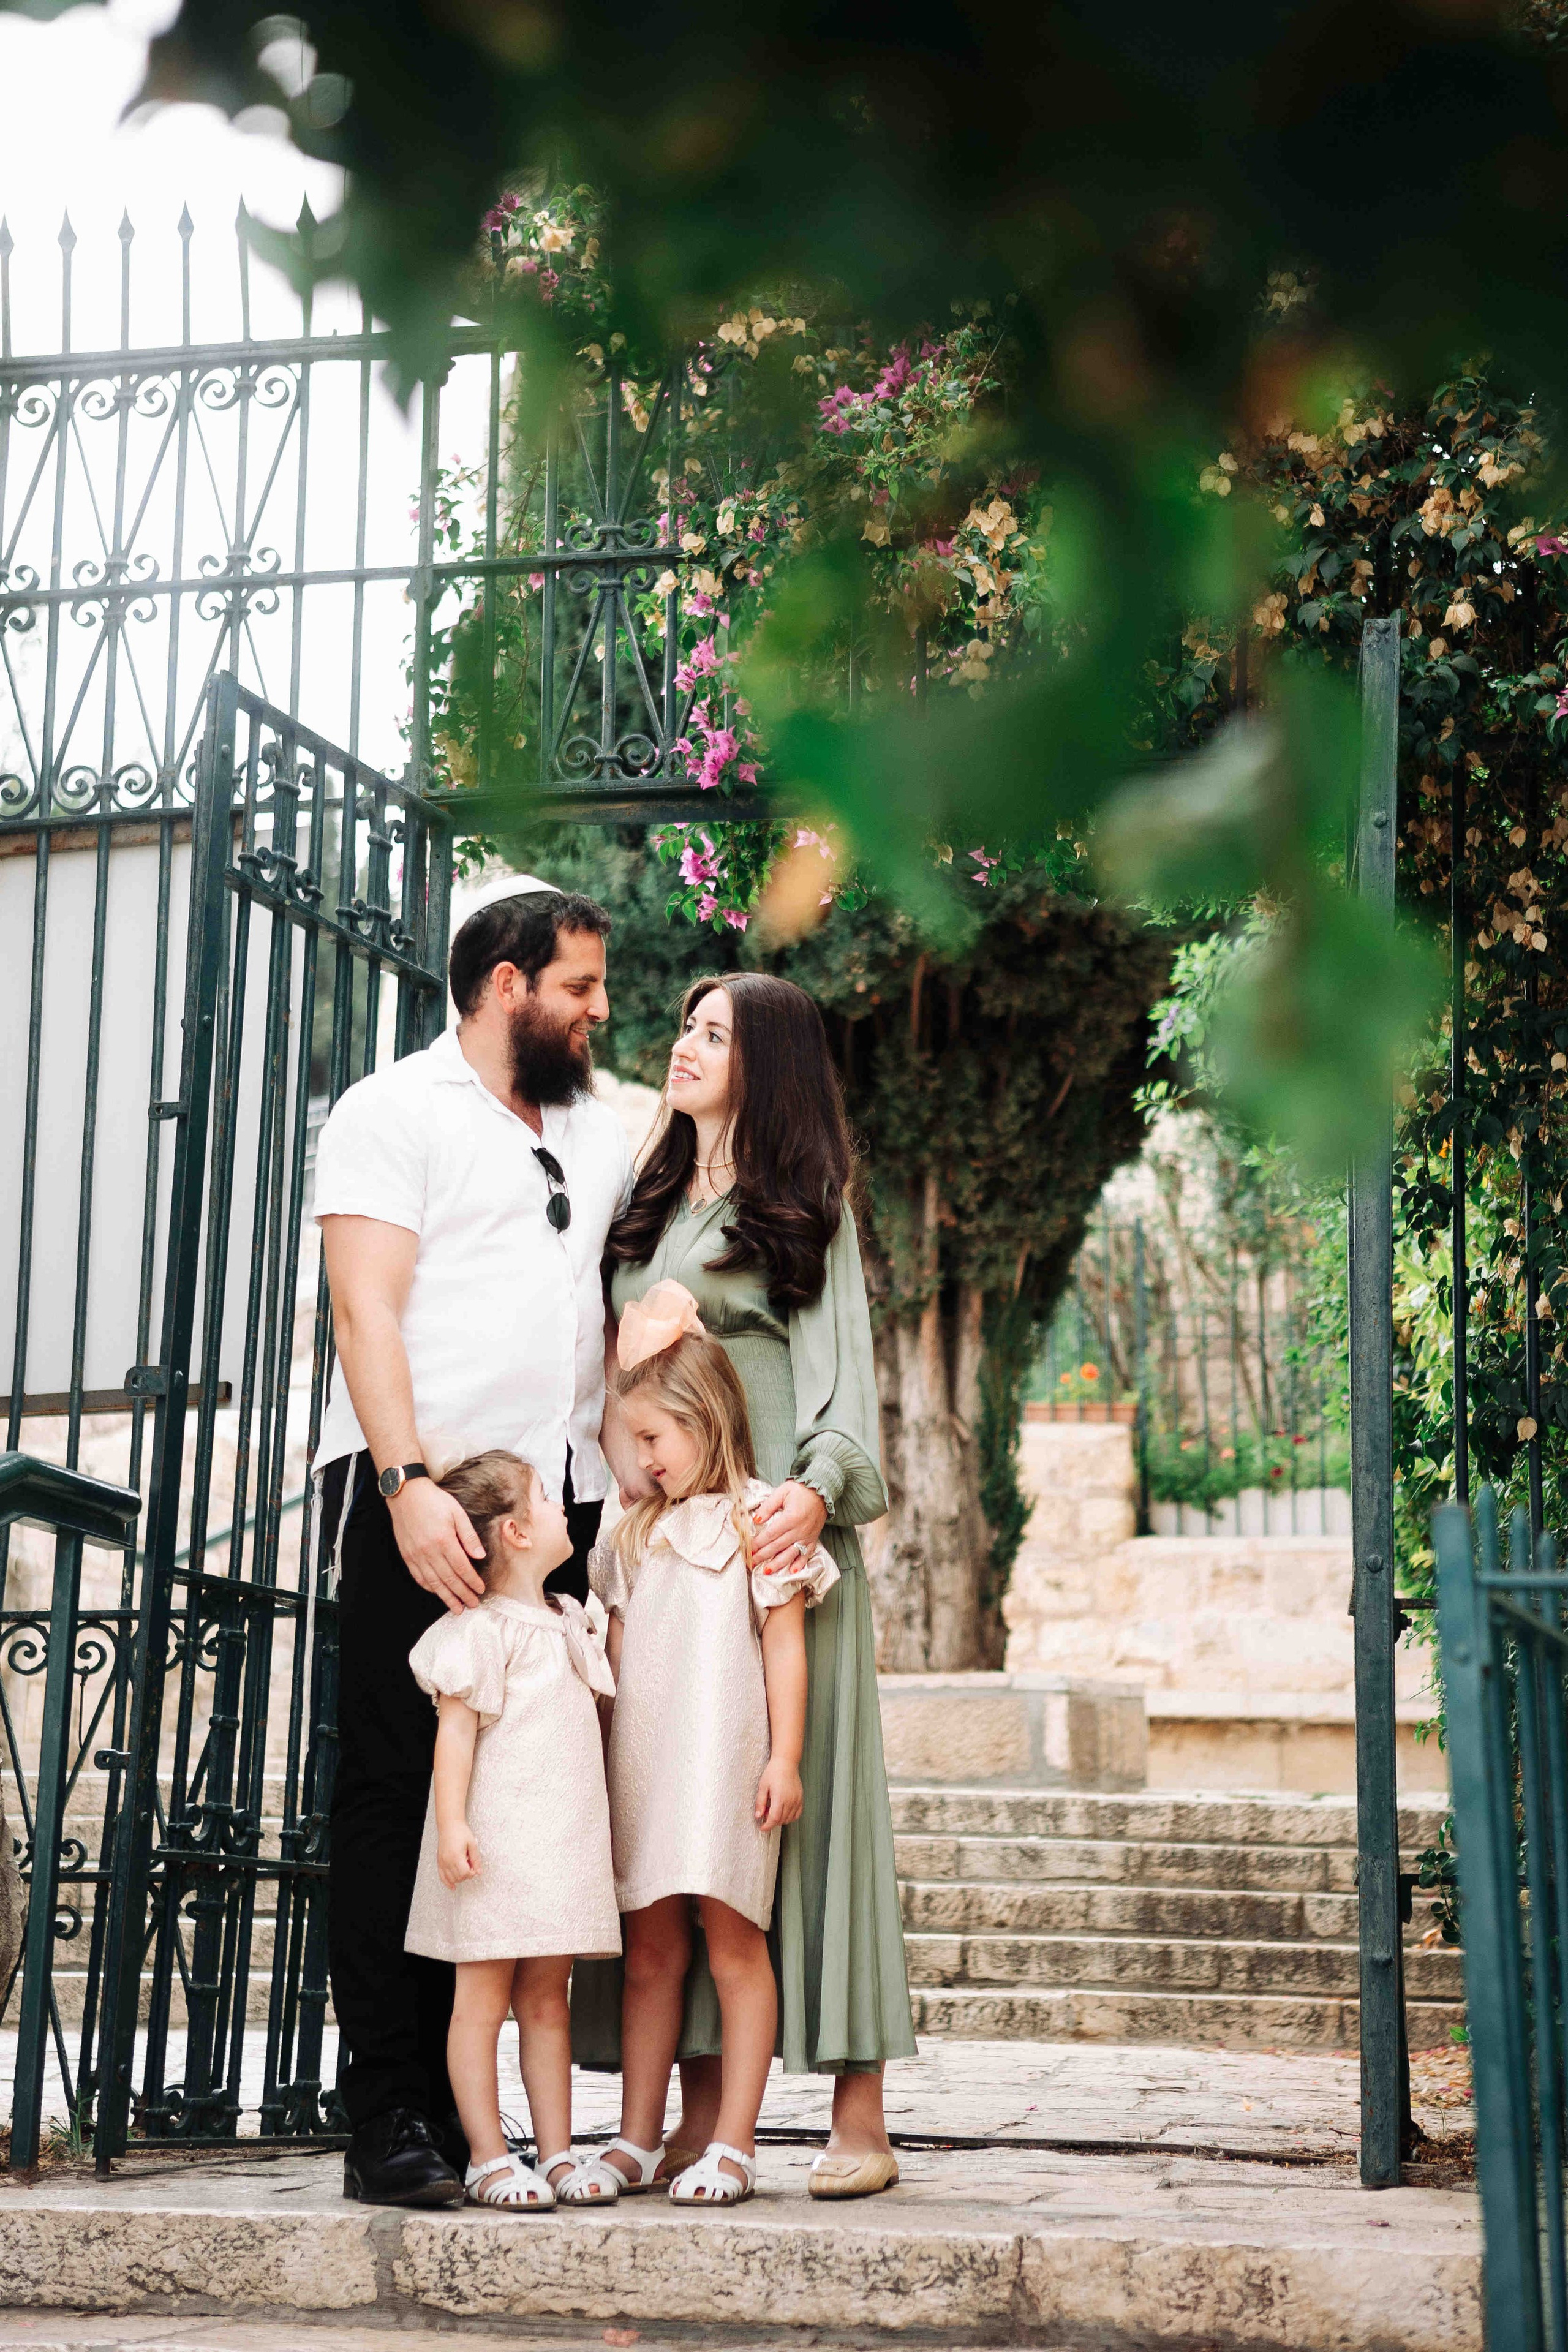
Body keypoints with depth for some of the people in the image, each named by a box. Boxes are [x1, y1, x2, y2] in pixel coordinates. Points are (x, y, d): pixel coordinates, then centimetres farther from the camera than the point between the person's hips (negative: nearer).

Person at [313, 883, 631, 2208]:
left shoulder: (600, 1135, 22)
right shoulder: (395, 1112, 2)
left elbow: (627, 1312, 25)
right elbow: (368, 1309, -8)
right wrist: (408, 1484, -20)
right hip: (419, 1502, -6)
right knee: (395, 1800, -4)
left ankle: (462, 2110, 8)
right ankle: (389, 2123, -2)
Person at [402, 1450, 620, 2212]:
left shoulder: (567, 1621, 17)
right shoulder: (479, 1629, -10)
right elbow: (456, 1727, -15)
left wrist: (602, 1826, 28)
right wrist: (451, 1823, -23)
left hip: (562, 1845, 8)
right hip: (495, 1845, -8)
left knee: (547, 2000, 10)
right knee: (482, 1998, -2)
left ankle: (556, 2155, 12)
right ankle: (488, 2159, 1)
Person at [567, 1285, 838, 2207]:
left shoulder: (758, 1519, -2)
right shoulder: (638, 1533, 18)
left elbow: (785, 1645, -5)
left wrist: (784, 1758, -10)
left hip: (725, 1765, -6)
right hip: (642, 1765, 6)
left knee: (733, 1940, -4)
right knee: (651, 1950, 8)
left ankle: (733, 2145, 0)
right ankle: (639, 2140, 12)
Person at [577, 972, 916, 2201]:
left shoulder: (806, 1209, 7)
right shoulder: (648, 1204, 21)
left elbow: (843, 1367, -4)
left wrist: (820, 1486, -21)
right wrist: (626, 1451, 0)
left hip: (779, 1535, -5)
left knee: (802, 1791, -7)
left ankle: (860, 2115, -4)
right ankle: (704, 2112, 3)